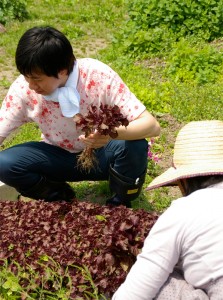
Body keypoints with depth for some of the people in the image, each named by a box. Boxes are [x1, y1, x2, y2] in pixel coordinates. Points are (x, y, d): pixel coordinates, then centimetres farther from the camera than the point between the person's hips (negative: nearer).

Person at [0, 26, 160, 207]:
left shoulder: (100, 76, -27)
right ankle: (60, 198, 5)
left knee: (135, 147, -34)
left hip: (103, 155, -1)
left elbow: (152, 126, -30)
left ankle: (120, 203, -2)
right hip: (61, 157, 2)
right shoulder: (22, 89, -20)